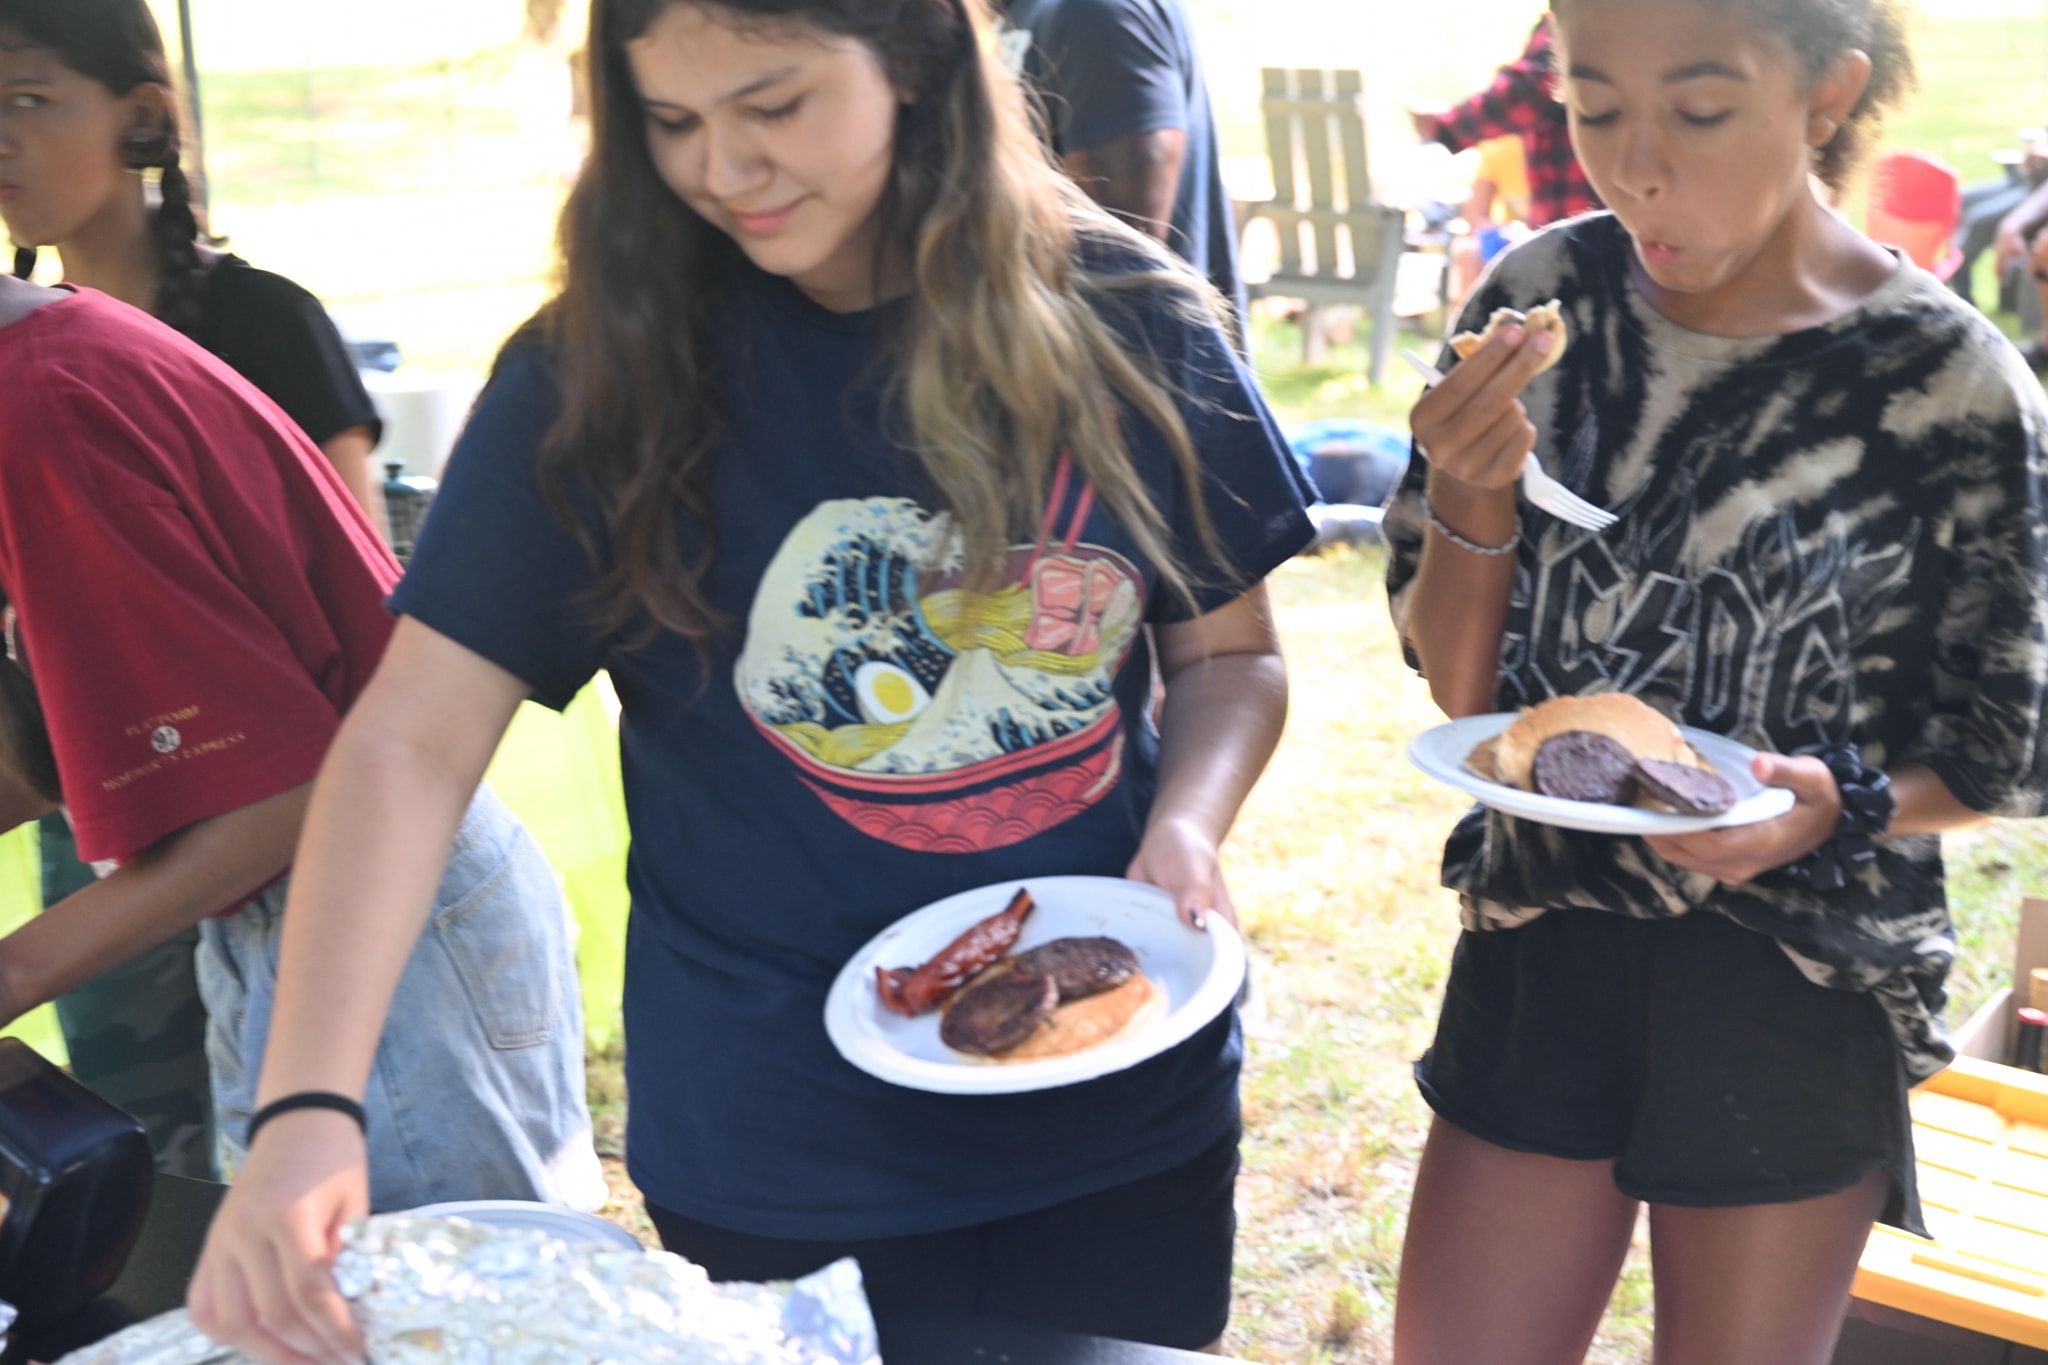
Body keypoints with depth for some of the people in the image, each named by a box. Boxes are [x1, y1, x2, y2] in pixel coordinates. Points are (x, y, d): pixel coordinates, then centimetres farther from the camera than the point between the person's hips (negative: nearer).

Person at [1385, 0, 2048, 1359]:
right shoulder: (1543, 304, -6)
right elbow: (1459, 682, -1)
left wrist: (1840, 807, -22)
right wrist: (1470, 495, -19)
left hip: (1796, 1003, -2)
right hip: (1539, 953, 3)